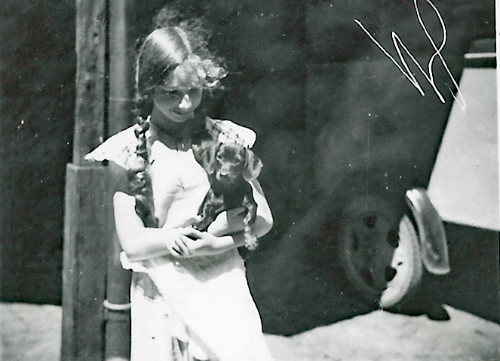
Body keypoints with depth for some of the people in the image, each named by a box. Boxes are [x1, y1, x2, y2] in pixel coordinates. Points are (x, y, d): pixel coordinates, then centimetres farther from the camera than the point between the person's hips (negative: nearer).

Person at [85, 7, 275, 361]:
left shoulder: (226, 137, 3)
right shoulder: (127, 151, -4)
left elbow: (263, 219, 5)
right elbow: (133, 245, -10)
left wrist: (218, 241, -15)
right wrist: (228, 222, -15)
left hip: (226, 287, 1)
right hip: (162, 296, -1)